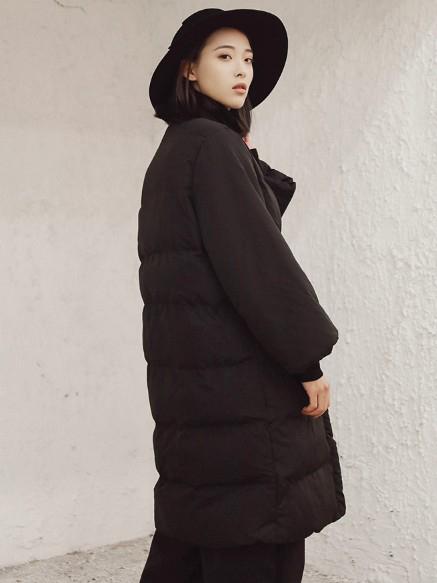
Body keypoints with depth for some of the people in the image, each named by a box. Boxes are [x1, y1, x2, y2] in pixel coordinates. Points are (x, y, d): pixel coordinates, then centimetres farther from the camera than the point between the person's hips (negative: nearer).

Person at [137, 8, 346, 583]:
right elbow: (257, 259, -19)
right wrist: (310, 357, -15)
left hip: (192, 373, 10)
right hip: (238, 376, -10)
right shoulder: (211, 145, -12)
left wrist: (248, 161, 14)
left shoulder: (175, 151, 18)